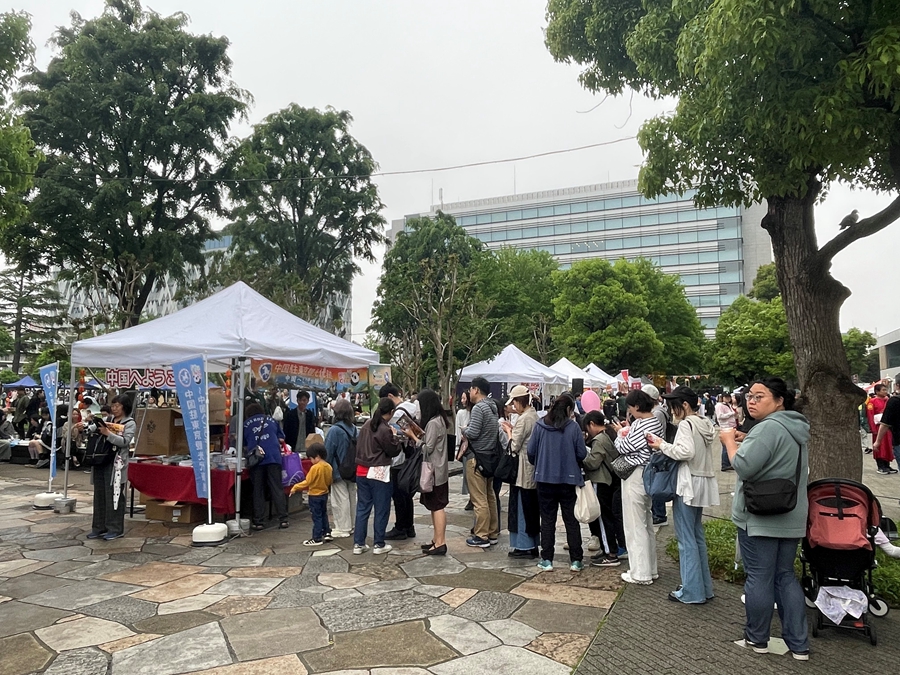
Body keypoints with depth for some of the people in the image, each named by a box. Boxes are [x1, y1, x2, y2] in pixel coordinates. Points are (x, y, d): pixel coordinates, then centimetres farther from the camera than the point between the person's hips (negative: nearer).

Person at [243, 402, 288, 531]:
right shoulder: (271, 420, 18)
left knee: (258, 491, 6)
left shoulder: (246, 424, 15)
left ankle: (258, 522, 6)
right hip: (274, 457, 1)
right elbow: (281, 439, 22)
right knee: (277, 489, 2)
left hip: (256, 459, -1)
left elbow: (244, 446, 21)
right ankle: (283, 519, 0)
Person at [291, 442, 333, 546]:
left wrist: (295, 488, -10)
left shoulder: (315, 468, -22)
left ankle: (317, 539, 7)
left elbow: (307, 482, -19)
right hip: (325, 494, 7)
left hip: (315, 495, -7)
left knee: (317, 517, 1)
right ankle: (327, 533, 26)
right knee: (324, 514, 21)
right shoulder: (328, 467, -1)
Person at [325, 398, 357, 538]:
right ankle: (351, 526, 25)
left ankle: (343, 529, 9)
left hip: (339, 472, -6)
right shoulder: (355, 430, 1)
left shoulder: (334, 430, -17)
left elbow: (328, 453, -13)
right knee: (352, 498, 15)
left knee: (341, 500, 2)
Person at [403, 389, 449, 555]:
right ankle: (437, 540, 23)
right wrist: (416, 435, 4)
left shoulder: (433, 423, -19)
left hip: (435, 472, -10)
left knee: (437, 507, -4)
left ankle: (440, 543, 2)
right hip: (437, 470, 10)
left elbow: (427, 448, -19)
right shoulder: (440, 419, 11)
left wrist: (413, 436, -9)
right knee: (435, 507, 15)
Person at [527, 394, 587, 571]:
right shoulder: (573, 427, -9)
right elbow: (582, 454, -7)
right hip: (569, 479, -1)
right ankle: (576, 560, 15)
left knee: (547, 520, 10)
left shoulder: (540, 425, -5)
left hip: (545, 478, 1)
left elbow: (531, 451, -4)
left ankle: (546, 560, 14)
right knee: (571, 520, 11)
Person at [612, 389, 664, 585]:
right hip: (649, 475, 10)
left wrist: (620, 433, 4)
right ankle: (650, 568, 28)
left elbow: (623, 447, -14)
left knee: (635, 526, 0)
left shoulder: (641, 425, -21)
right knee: (646, 524, 18)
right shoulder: (656, 423, 8)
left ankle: (640, 573, 9)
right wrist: (625, 432, 6)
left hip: (635, 477, -10)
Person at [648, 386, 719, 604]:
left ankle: (692, 591, 5)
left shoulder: (687, 424, -15)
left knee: (686, 538, -1)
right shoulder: (706, 425, 11)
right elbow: (712, 452, 14)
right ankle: (704, 586, 25)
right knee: (697, 535, 17)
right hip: (702, 483, 9)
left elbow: (686, 451, -28)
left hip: (688, 484, -9)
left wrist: (663, 446, -14)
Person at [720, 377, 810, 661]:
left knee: (759, 578, 4)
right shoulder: (796, 428, 13)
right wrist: (741, 442, 17)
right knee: (785, 576, 16)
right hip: (791, 517, 9)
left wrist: (729, 440, -10)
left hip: (760, 517, -9)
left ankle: (757, 638, 18)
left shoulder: (768, 427, -19)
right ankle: (798, 643, 21)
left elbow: (743, 466, -24)